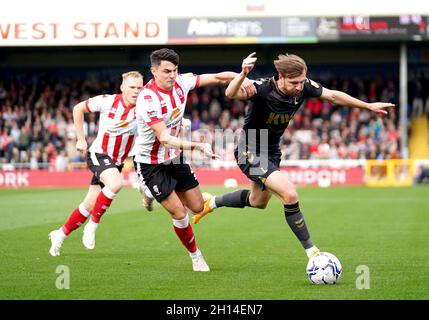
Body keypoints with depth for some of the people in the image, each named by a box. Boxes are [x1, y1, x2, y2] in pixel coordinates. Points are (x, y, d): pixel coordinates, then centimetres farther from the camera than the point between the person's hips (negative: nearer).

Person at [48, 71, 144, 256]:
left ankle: (60, 234, 30)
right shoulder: (107, 102, -13)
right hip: (98, 153, -4)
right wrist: (81, 139, 1)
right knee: (115, 183, -33)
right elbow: (78, 109, 1)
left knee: (90, 205, 8)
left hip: (117, 162, 4)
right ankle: (92, 226, -15)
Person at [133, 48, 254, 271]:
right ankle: (195, 256, 16)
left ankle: (152, 194, 37)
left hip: (175, 158, 7)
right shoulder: (148, 98, -29)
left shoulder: (180, 82, -10)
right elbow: (164, 138, -35)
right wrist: (197, 146, -45)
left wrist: (241, 77, -19)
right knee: (179, 214, -9)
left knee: (197, 207, 12)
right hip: (151, 163, -7)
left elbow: (216, 77, 0)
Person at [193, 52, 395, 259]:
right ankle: (311, 251, -10)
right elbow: (230, 94, -48)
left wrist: (369, 106, 5)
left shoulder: (304, 87, -15)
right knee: (290, 195, -22)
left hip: (271, 152, 8)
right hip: (250, 152, -8)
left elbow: (333, 96, 1)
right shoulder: (263, 88, -32)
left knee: (258, 202, 28)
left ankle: (212, 202, 51)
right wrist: (243, 74, -67)